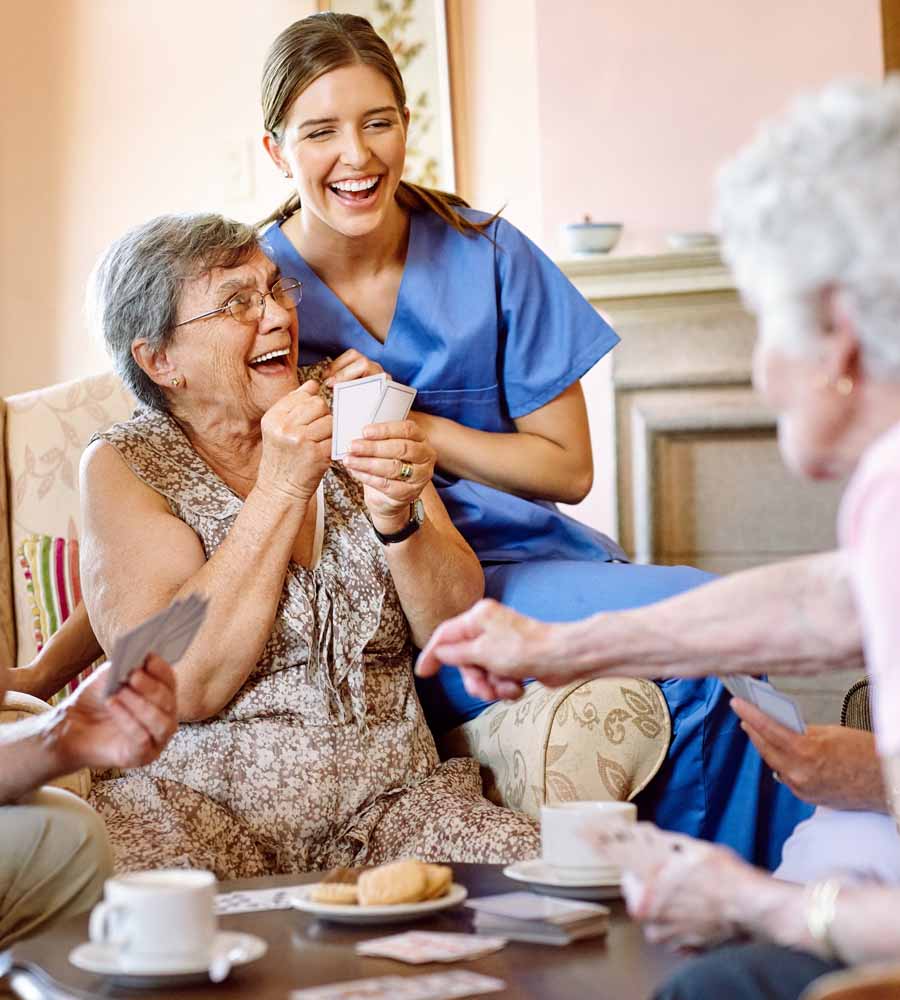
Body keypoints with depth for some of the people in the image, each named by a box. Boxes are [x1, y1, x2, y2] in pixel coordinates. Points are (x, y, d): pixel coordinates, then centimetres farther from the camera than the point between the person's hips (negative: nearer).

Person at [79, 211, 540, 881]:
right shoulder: (125, 465, 1)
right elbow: (182, 688, -13)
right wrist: (282, 488, -14)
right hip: (201, 801, -4)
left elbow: (457, 631, 5)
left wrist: (396, 520, -15)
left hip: (387, 798, 4)